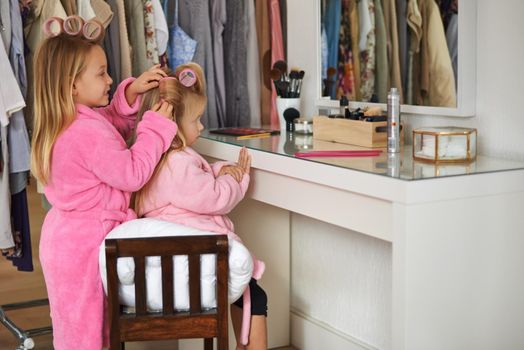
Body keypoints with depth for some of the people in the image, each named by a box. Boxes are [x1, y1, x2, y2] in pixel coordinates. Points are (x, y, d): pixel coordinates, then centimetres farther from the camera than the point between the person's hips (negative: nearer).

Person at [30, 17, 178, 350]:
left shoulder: (67, 123, 4)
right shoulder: (89, 133, -27)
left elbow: (112, 125, 17)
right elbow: (132, 175, -23)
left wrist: (131, 92, 0)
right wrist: (157, 127, -16)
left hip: (64, 237, 10)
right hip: (84, 244, -10)